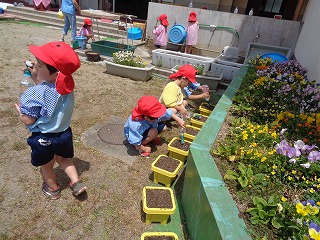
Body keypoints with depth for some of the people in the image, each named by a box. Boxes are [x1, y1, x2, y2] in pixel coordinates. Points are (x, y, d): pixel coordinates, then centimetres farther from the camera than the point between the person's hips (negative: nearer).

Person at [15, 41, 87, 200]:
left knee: (46, 166, 23)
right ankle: (76, 182, 24)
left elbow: (28, 120, -21)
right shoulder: (66, 85, -11)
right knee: (63, 159, 30)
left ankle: (53, 188, 45)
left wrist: (19, 111, -2)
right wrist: (35, 76, -2)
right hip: (64, 133, 5)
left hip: (43, 138, -4)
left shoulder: (36, 94, -30)